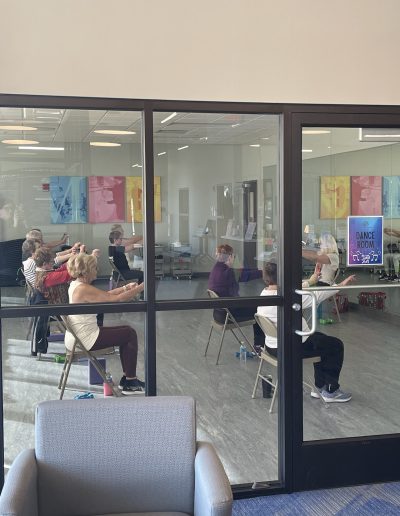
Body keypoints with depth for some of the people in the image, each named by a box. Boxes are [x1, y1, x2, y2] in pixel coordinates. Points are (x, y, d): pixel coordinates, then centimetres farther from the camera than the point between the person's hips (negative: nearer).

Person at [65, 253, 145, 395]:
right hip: (85, 340, -10)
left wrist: (126, 288, 4)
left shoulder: (76, 285, 7)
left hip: (76, 337, 10)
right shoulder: (84, 289, -23)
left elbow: (105, 294, 14)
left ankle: (126, 378, 25)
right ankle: (130, 383, 12)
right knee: (130, 334, 3)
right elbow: (117, 299, -25)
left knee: (126, 332, 19)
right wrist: (141, 287, -17)